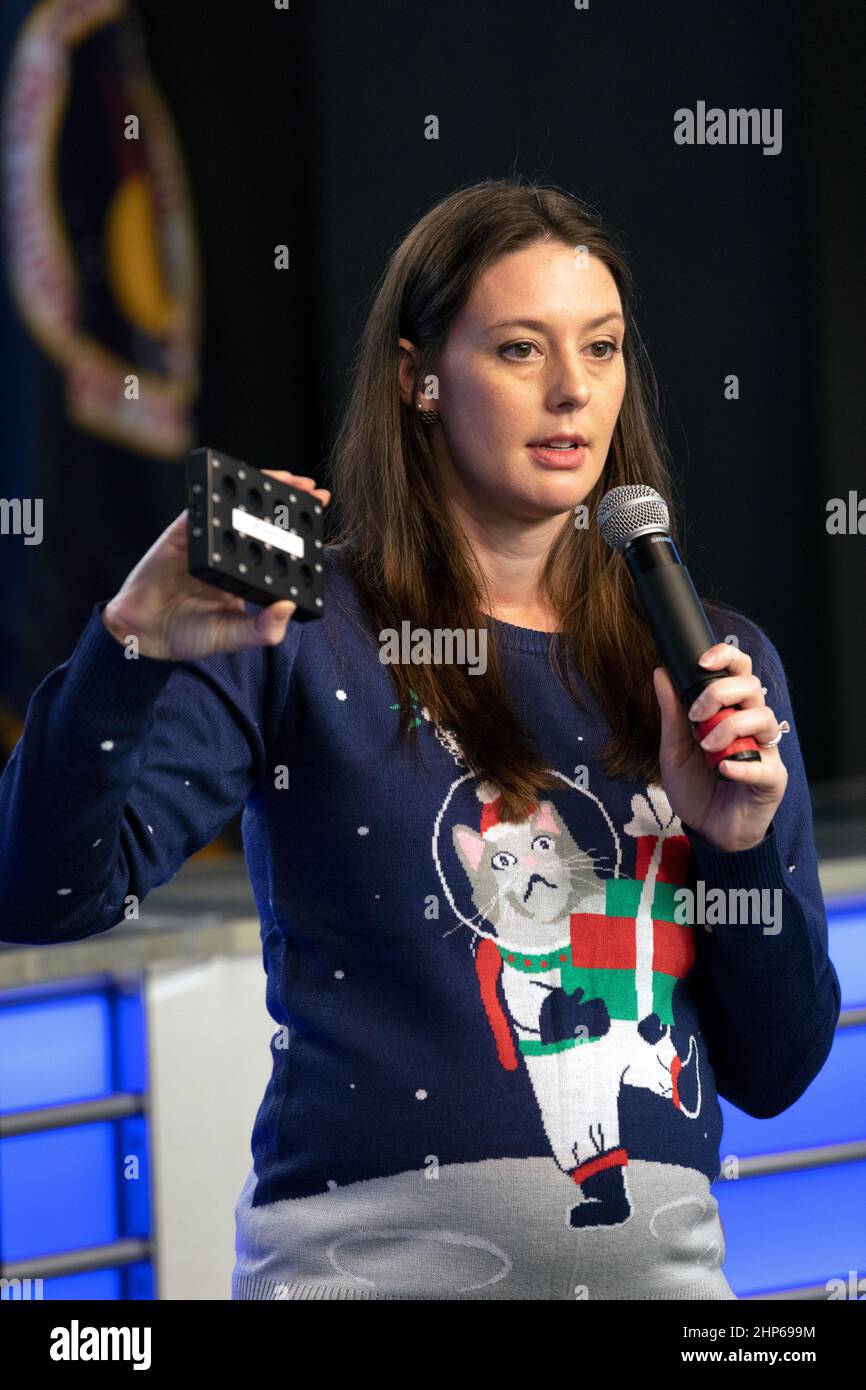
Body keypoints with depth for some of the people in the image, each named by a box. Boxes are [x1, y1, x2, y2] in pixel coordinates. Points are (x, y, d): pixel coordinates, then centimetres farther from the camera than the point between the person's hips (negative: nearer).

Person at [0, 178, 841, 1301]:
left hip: (660, 1254, 4)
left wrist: (745, 843, -6)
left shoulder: (717, 661, 10)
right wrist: (133, 646, -26)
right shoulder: (299, 631, -2)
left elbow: (773, 1075, 10)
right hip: (374, 1250, -4)